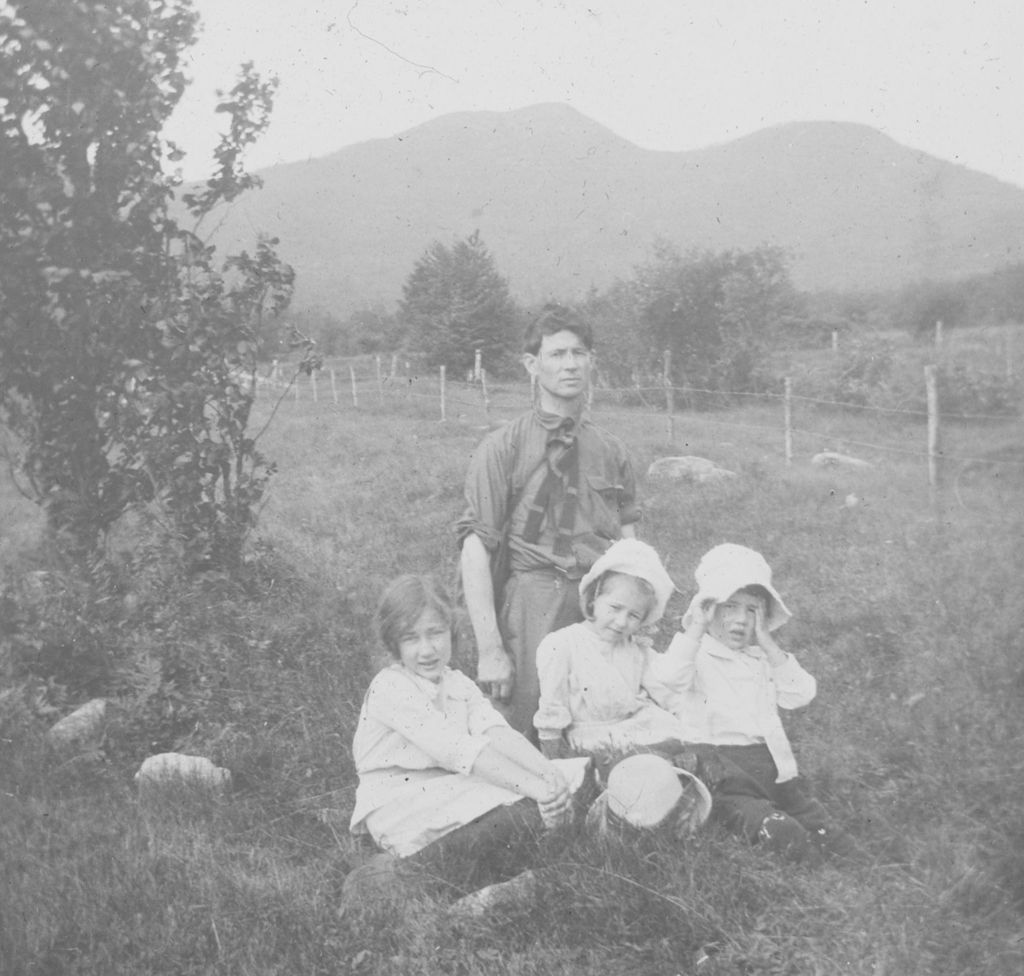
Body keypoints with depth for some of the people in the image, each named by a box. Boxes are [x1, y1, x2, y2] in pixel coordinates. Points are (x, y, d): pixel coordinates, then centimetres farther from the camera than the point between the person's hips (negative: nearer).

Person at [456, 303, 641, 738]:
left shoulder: (610, 450, 10)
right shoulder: (502, 448, -3)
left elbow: (628, 546, 9)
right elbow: (475, 549, -8)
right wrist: (490, 649, -14)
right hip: (533, 609, -4)